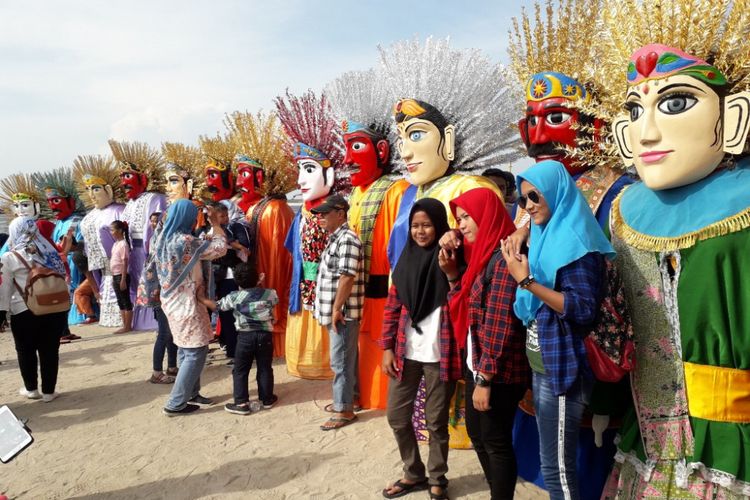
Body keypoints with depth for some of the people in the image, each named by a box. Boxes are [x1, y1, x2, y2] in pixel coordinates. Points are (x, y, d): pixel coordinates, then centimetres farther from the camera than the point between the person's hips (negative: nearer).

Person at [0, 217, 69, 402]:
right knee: (50, 350, 8)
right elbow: (62, 278, 10)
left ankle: (31, 388, 24)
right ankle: (48, 391, 14)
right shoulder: (50, 252, 5)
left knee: (26, 351, 14)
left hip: (24, 312, -3)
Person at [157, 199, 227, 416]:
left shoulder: (162, 239, 6)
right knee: (196, 352, -2)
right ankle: (175, 403, 2)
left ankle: (191, 393, 28)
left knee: (185, 350, 18)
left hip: (172, 301, 9)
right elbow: (220, 248, -15)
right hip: (185, 303, -9)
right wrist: (216, 223, -2)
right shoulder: (184, 241, -22)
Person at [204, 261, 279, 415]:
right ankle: (267, 399, 24)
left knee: (240, 371, 9)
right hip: (265, 335, 2)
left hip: (245, 336, -2)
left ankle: (241, 403, 8)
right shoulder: (269, 294, -1)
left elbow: (216, 306, 6)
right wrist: (259, 285, 24)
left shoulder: (234, 297, -5)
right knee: (265, 369, 13)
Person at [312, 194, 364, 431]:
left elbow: (347, 277, -23)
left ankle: (344, 411, 6)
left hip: (343, 312, -10)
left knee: (340, 361, -3)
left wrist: (336, 309, -21)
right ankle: (347, 399, 30)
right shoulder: (335, 238, 15)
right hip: (334, 310, 10)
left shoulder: (347, 239, -16)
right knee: (345, 360, 18)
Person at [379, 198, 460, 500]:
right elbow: (392, 307, 8)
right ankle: (413, 474, 32)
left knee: (436, 421, 8)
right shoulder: (405, 259, 6)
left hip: (439, 354, -4)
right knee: (396, 415, 12)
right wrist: (387, 347, 4)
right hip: (405, 352, 4)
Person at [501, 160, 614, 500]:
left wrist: (527, 281, -25)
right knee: (553, 461, 18)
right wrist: (523, 275, 2)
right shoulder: (546, 238, 12)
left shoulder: (573, 240, -14)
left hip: (562, 368, -9)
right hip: (542, 367, 9)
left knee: (556, 465, -1)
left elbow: (584, 308, -22)